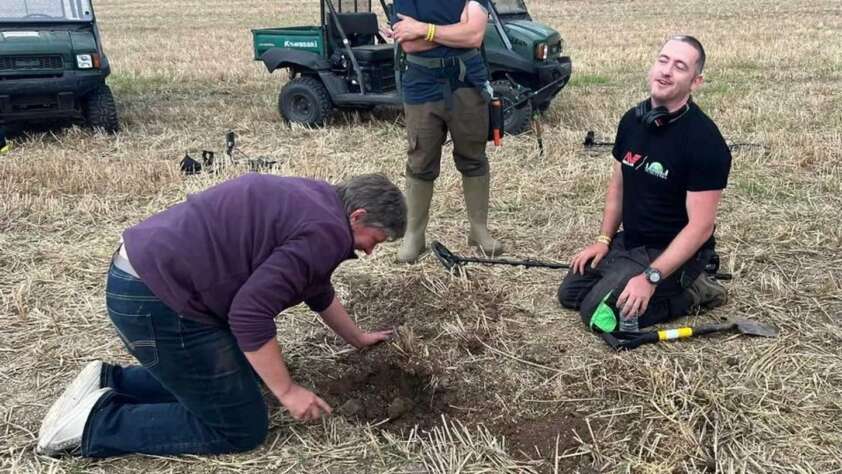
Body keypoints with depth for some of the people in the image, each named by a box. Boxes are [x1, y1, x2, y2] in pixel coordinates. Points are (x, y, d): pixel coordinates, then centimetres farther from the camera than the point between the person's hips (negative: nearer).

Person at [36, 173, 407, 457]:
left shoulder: (312, 204, 16)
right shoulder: (327, 231, -15)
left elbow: (318, 290, 30)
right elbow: (250, 313, -22)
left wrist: (358, 338, 39)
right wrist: (287, 391, -11)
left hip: (146, 272, 10)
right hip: (155, 298, -10)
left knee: (247, 369, 23)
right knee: (242, 428, 2)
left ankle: (111, 383, 19)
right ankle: (98, 421, 2)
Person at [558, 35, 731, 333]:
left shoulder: (705, 140, -24)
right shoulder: (633, 119, -1)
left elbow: (701, 226, -24)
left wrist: (651, 277, -28)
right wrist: (603, 240, 4)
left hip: (672, 252, -8)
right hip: (627, 241, 8)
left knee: (599, 314, -18)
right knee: (569, 294, 10)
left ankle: (691, 292, 1)